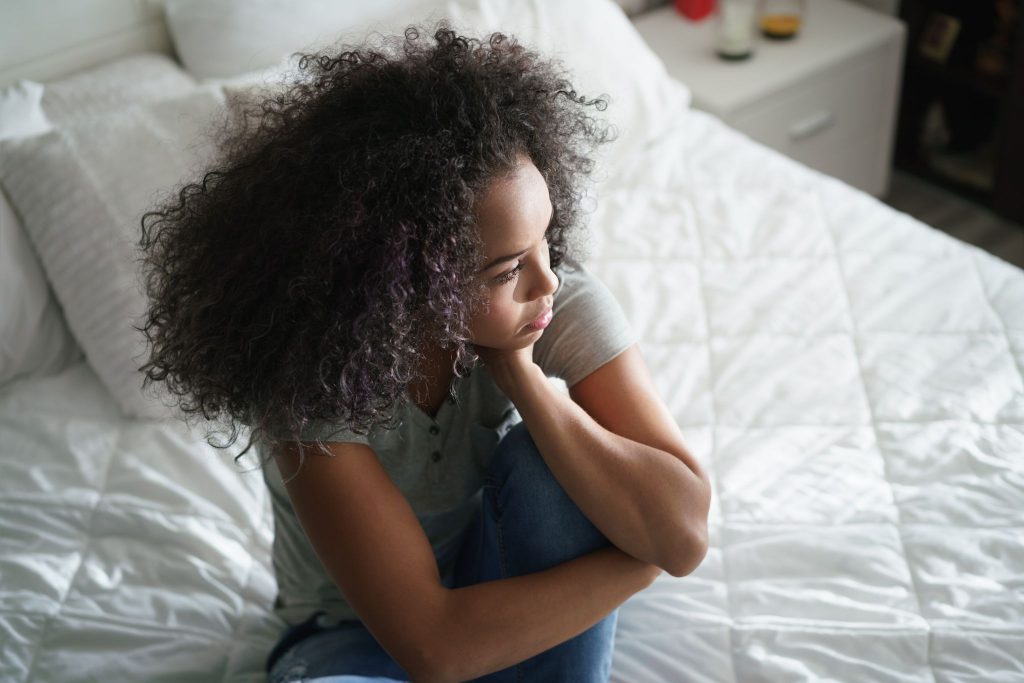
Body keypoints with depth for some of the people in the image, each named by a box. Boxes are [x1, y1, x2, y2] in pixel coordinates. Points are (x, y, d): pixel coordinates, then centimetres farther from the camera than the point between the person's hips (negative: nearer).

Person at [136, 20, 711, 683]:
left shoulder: (561, 297, -23)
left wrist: (521, 378, -34)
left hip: (504, 577, 4)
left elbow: (684, 535, -28)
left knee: (544, 462, -30)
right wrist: (634, 557, -26)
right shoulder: (312, 373, -31)